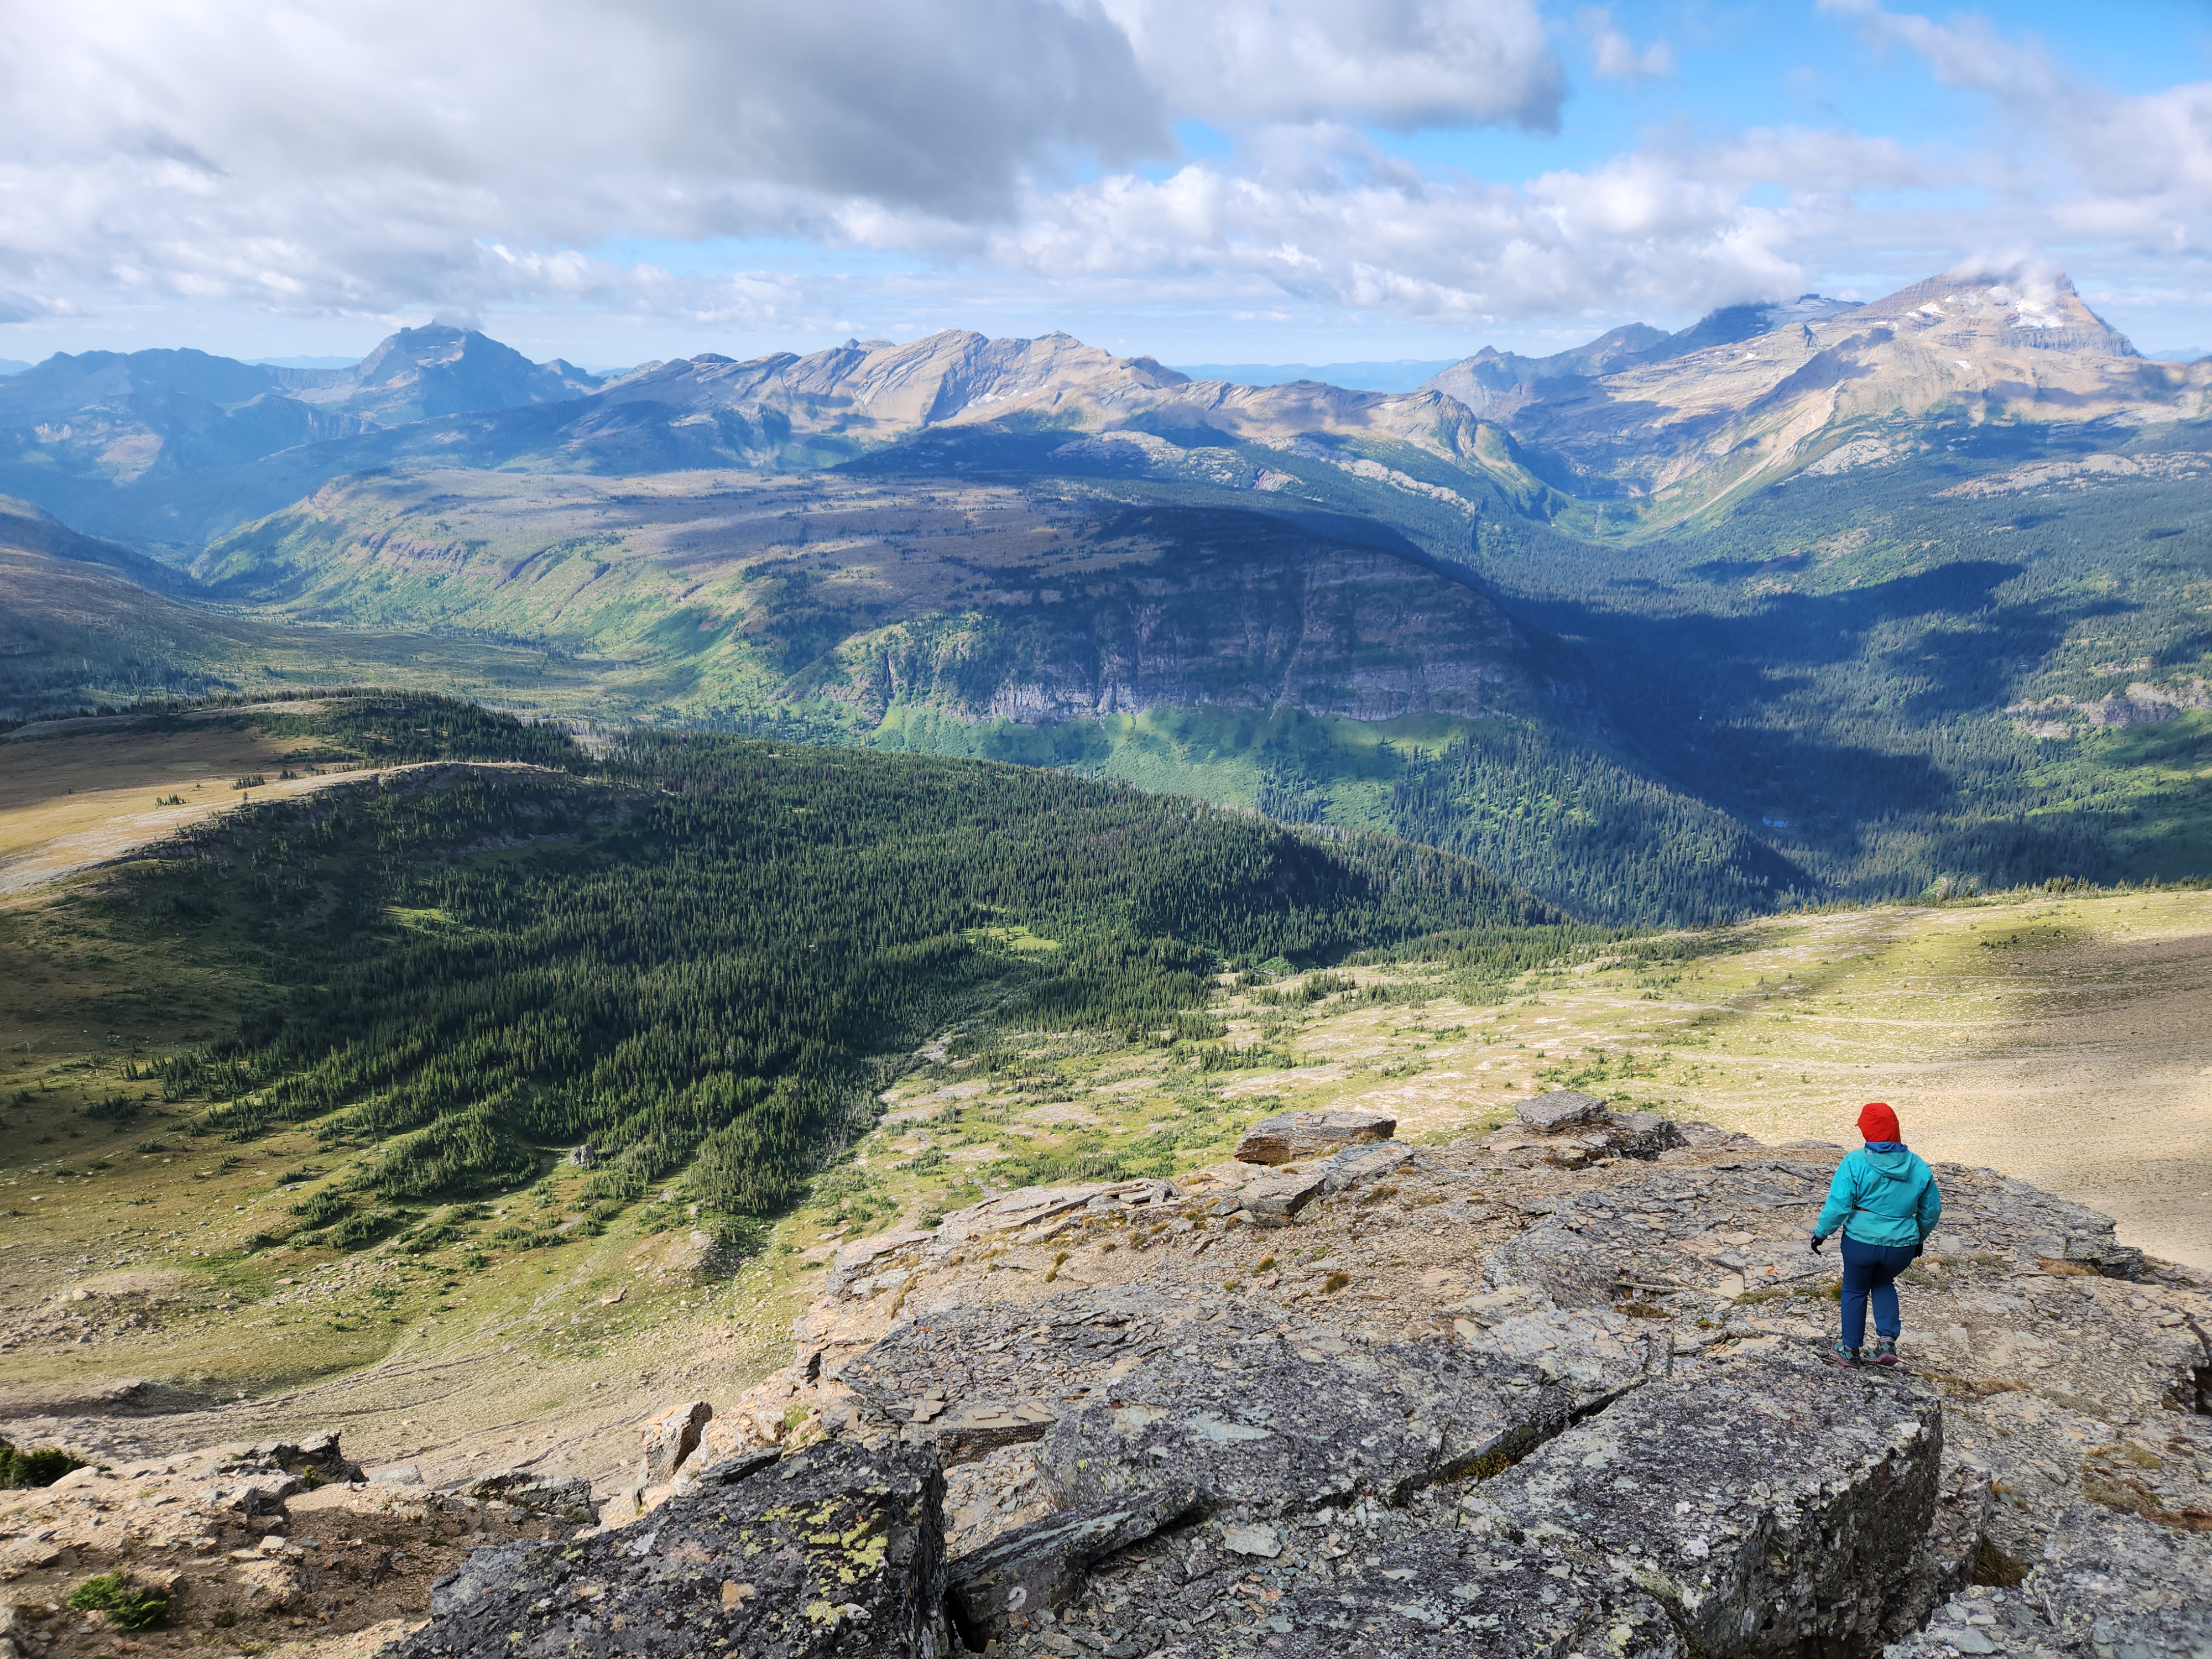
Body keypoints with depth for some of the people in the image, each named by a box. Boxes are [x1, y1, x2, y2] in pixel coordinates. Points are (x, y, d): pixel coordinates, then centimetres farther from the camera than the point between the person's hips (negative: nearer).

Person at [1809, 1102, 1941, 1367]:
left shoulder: (1855, 1162, -15)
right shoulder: (1918, 1166, -1)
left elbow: (1837, 1206, -17)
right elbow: (1932, 1209, 9)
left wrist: (1821, 1232, -3)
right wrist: (1920, 1237, 25)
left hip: (1861, 1242, -3)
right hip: (1902, 1246, 3)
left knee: (1855, 1290, 19)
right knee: (1884, 1284, 30)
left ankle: (1850, 1349, 30)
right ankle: (1887, 1340, 14)